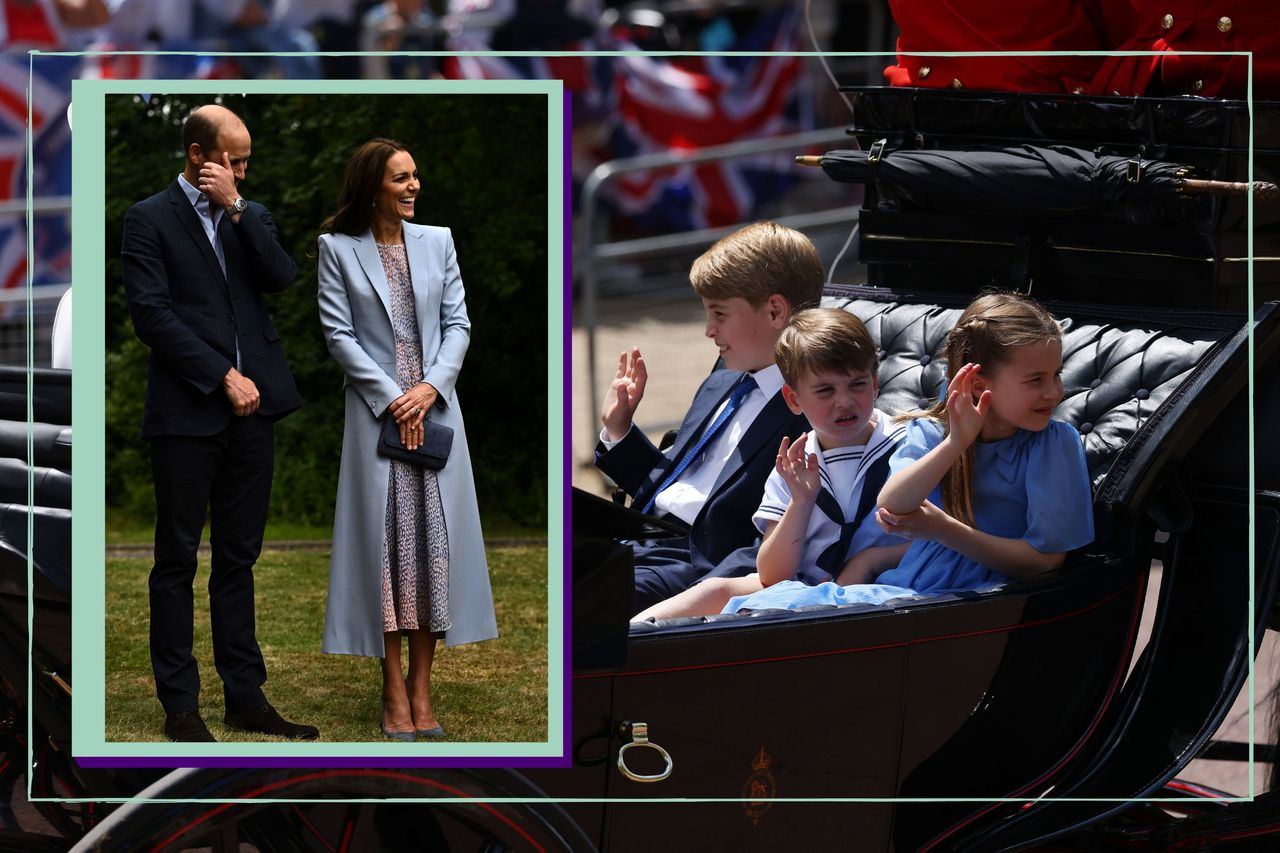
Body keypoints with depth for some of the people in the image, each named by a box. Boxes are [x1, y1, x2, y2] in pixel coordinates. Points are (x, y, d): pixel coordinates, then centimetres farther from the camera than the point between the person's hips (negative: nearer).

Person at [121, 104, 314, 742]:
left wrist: (237, 208, -9)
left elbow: (281, 278, -3)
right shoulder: (149, 219, -1)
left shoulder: (251, 217, 14)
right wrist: (223, 377, -13)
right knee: (177, 561, 1)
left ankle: (245, 697, 14)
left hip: (249, 412, 5)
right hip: (187, 412, -5)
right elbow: (151, 314, -10)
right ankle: (180, 706, 5)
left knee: (239, 558, 10)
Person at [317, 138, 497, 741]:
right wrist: (392, 399, -12)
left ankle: (421, 688, 3)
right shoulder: (338, 248, -1)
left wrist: (429, 387, -10)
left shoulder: (437, 242, 8)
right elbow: (338, 334, -5)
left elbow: (457, 325, 6)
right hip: (375, 411, -3)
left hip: (435, 408, 3)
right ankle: (394, 692, 0)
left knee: (434, 538, -1)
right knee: (383, 538, -3)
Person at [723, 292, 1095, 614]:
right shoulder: (930, 433, 6)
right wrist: (954, 444, -23)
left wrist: (942, 529, -7)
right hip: (903, 588, 4)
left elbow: (1047, 558, -7)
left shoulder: (1056, 444, -3)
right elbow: (890, 508, -11)